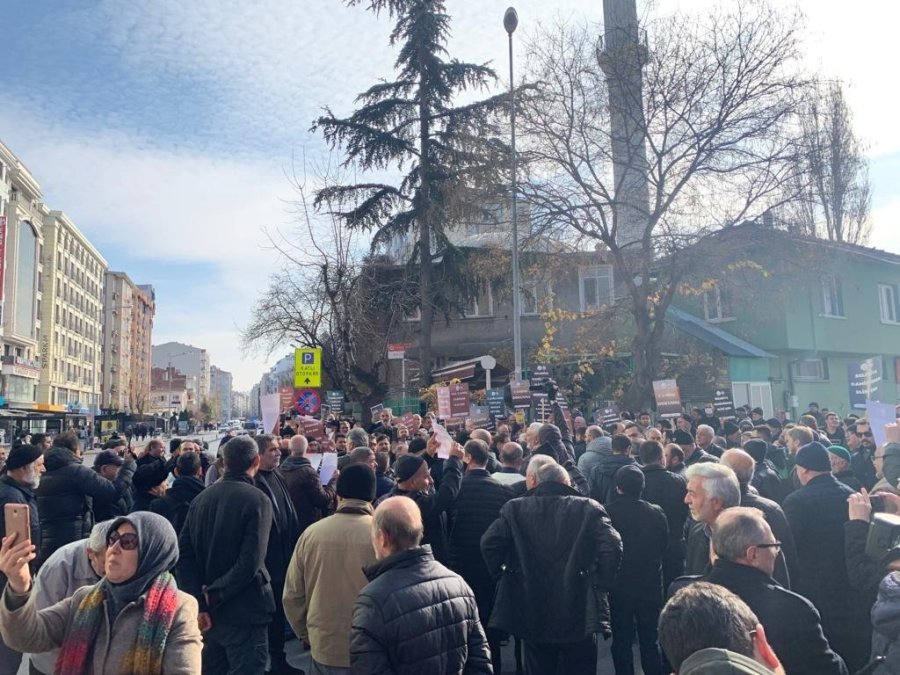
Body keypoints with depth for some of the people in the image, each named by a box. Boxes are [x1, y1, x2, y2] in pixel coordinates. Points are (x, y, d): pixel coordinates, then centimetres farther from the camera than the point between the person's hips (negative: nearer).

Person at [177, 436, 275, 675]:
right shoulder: (257, 500, -15)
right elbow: (250, 563, -23)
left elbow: (183, 554, 0)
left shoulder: (201, 498, 4)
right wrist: (212, 596, -13)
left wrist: (199, 602, -4)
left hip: (208, 613, 6)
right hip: (244, 614, -6)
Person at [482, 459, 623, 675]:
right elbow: (612, 546, -16)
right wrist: (601, 584, -5)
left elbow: (489, 544, -12)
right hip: (579, 614, 0)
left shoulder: (515, 508, -3)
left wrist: (504, 575, 2)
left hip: (533, 615, 1)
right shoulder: (588, 507, -4)